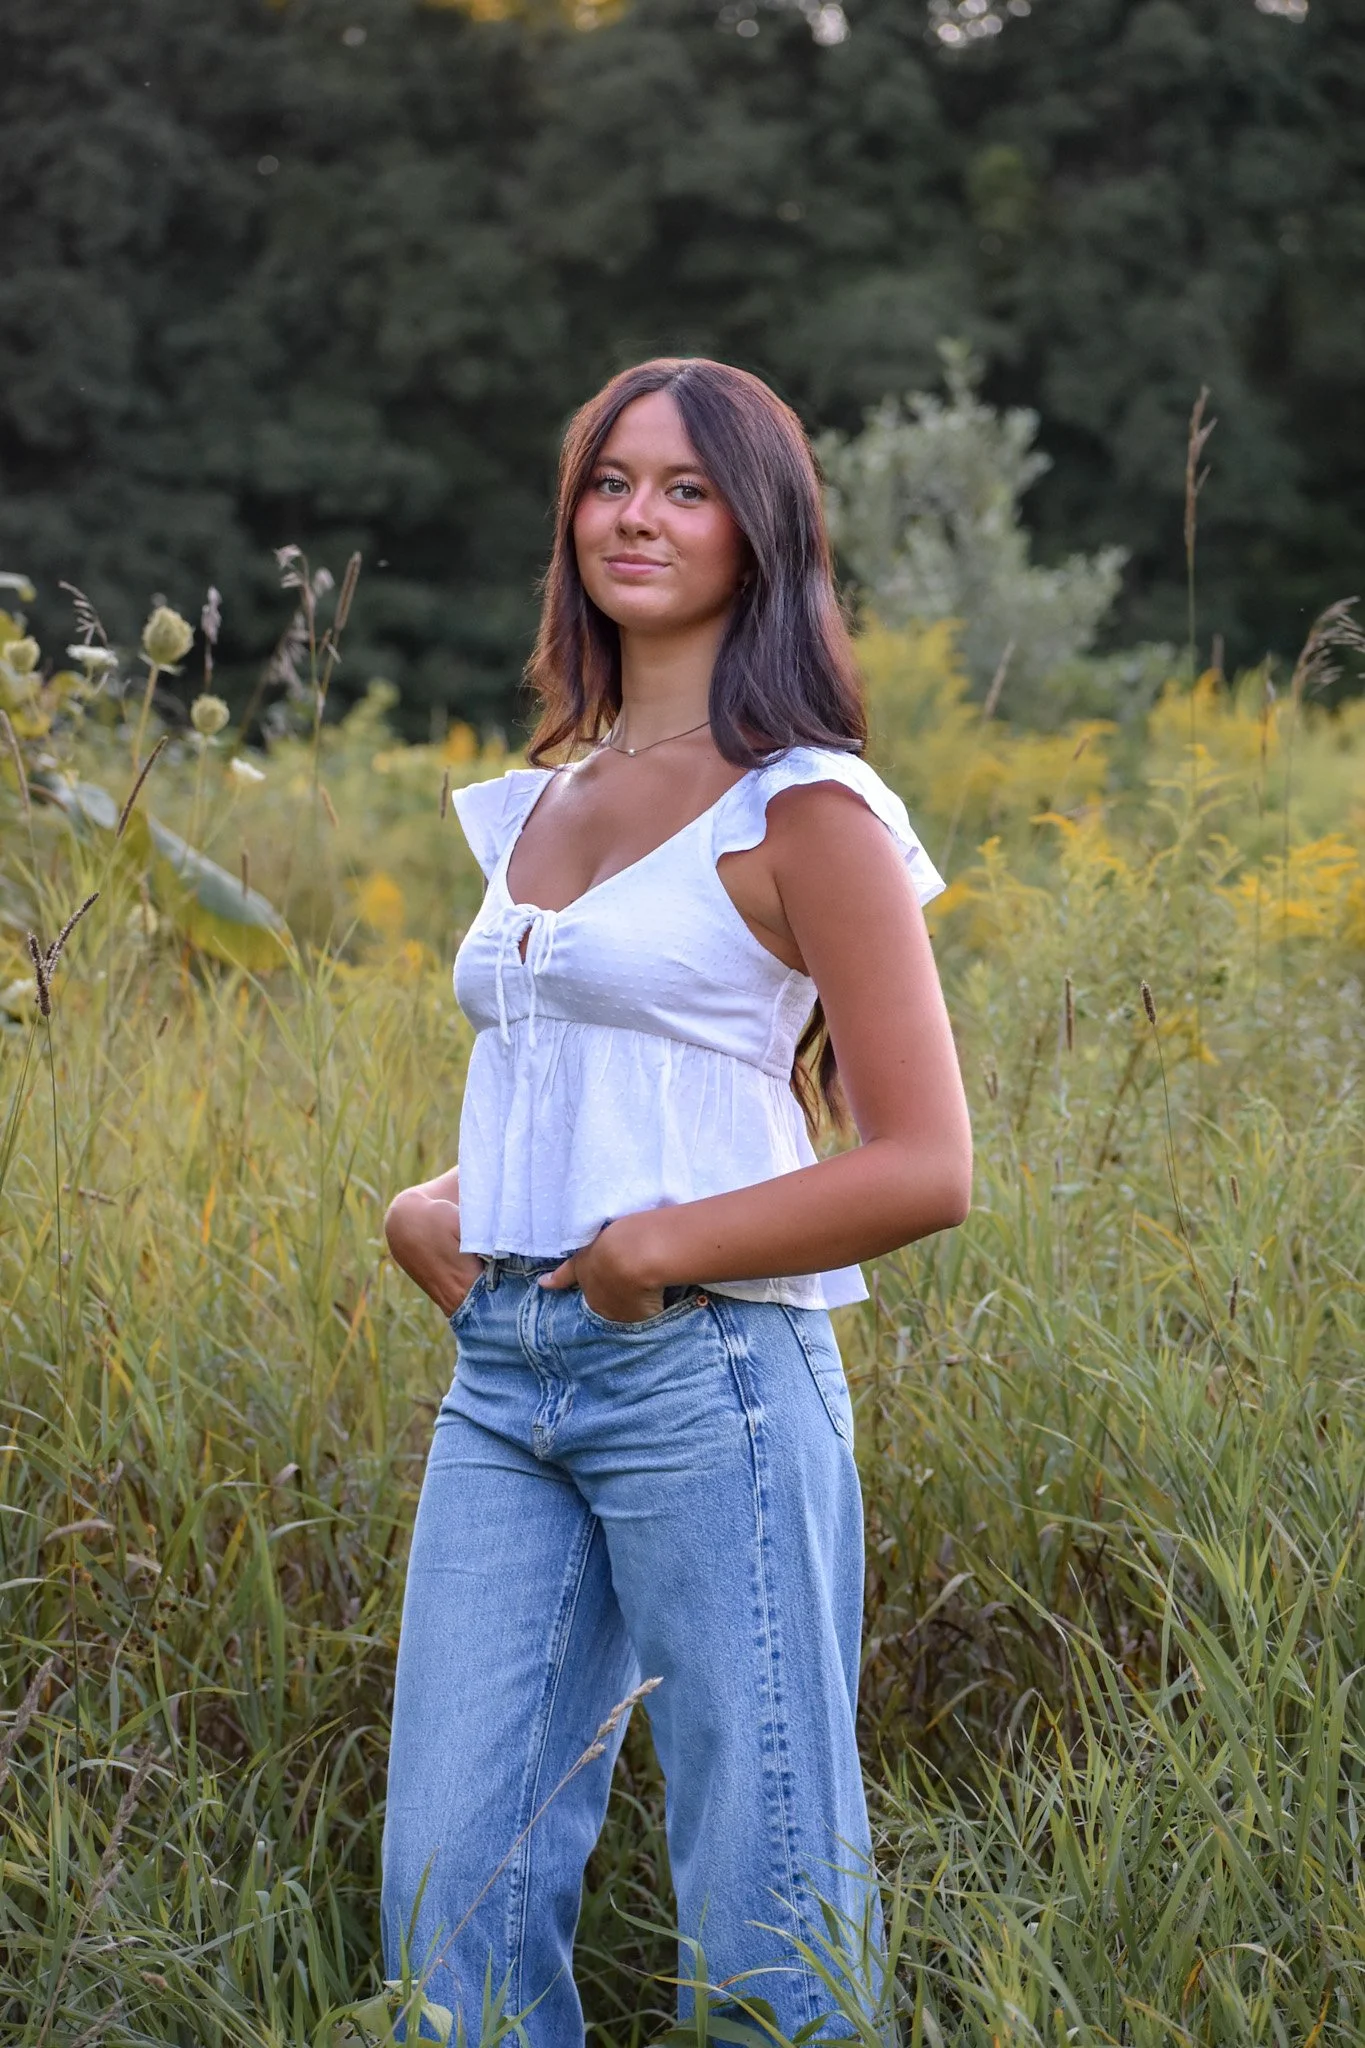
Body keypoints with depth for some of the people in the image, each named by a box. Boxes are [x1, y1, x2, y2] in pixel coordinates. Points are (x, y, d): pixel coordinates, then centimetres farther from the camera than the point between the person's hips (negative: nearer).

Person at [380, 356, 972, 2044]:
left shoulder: (799, 808, -5)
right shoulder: (543, 800, 16)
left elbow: (924, 1166, -8)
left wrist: (666, 1245, -15)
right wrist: (440, 1202, 6)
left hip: (707, 1377, -6)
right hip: (502, 1374, 7)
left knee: (762, 1903, 3)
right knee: (450, 1892, 6)